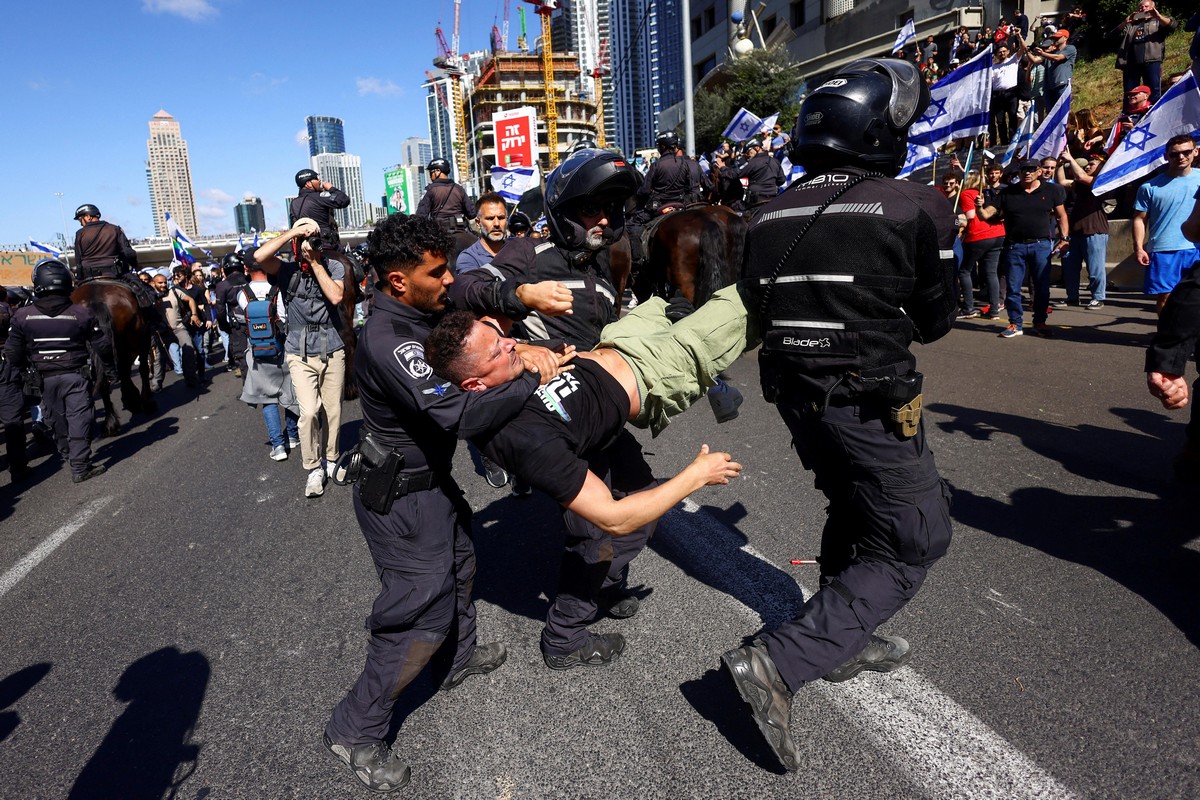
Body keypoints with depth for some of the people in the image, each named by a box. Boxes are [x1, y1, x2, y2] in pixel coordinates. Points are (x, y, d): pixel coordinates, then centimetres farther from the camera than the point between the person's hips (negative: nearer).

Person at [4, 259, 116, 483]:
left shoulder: (23, 316, -5)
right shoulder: (82, 313, -10)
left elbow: (12, 353, 0)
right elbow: (103, 346, -5)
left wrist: (19, 372, 18)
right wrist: (112, 371, 8)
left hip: (45, 378, 3)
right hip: (76, 375, -2)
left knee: (57, 419, 19)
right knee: (79, 419, 0)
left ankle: (69, 455, 36)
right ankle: (81, 467, -2)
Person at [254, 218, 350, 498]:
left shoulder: (334, 266, 0)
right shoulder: (287, 270, -2)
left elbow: (335, 296, -15)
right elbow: (259, 256, -20)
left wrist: (316, 263, -12)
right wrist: (292, 232, -16)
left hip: (332, 351, 2)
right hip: (300, 354, -1)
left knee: (333, 411, 10)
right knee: (309, 411, -12)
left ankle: (331, 459, 29)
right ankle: (313, 468, 3)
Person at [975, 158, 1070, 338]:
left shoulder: (1051, 191, 5)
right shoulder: (1007, 193, 3)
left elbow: (1061, 215, 10)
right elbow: (986, 215, -1)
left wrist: (1064, 238, 0)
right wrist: (979, 207, -23)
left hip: (1041, 245, 0)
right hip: (1014, 246, 0)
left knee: (1042, 287, 5)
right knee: (1013, 287, 2)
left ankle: (1040, 322, 18)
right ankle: (1016, 324, 13)